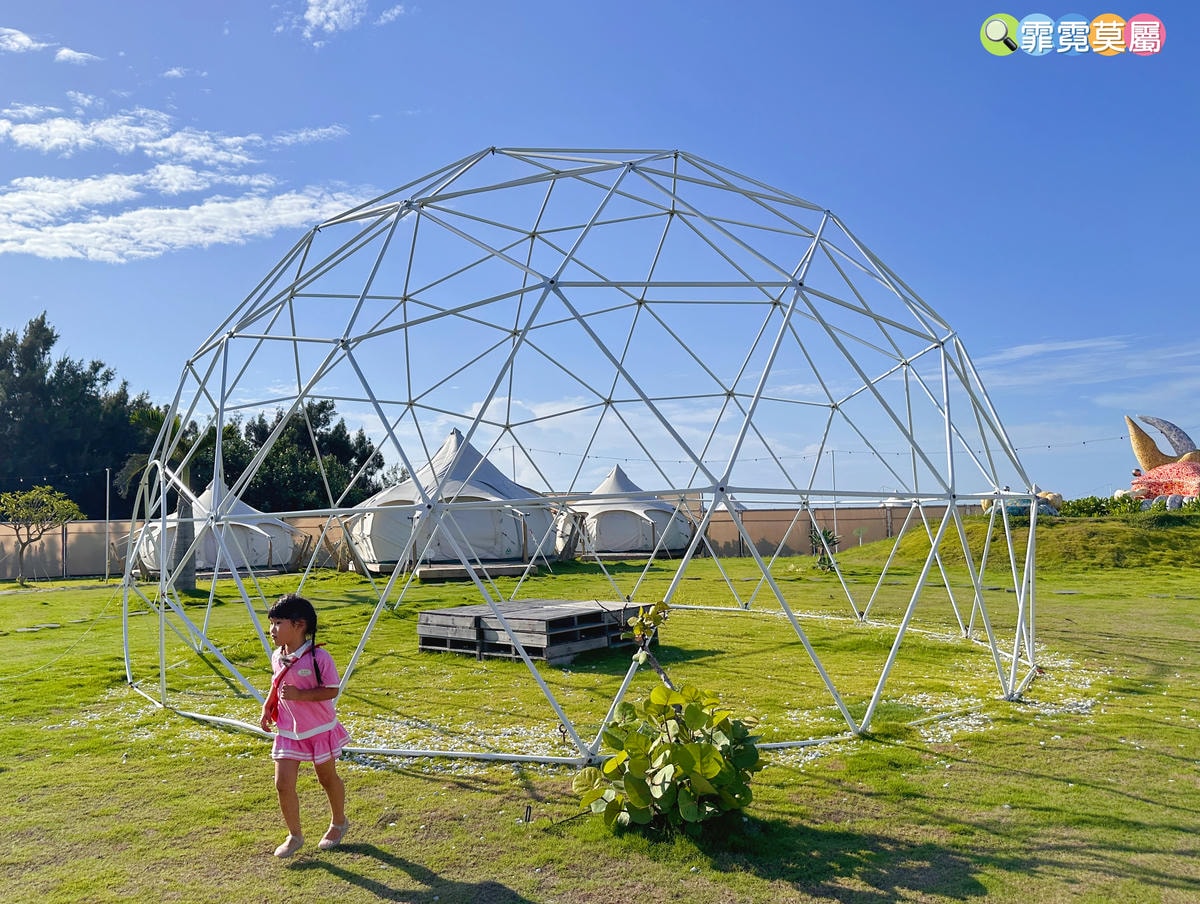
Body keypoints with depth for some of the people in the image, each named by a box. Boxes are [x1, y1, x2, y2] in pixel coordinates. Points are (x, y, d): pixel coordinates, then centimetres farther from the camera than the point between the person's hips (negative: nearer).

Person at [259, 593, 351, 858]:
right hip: (288, 731, 5)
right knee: (283, 784, -1)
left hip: (320, 729, -5)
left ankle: (338, 822, 38)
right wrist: (267, 707, 2)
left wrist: (300, 694, -30)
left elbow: (332, 690, -21)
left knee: (327, 778, 14)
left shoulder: (318, 657, -22)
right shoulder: (277, 657, -2)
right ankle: (294, 835, 19)